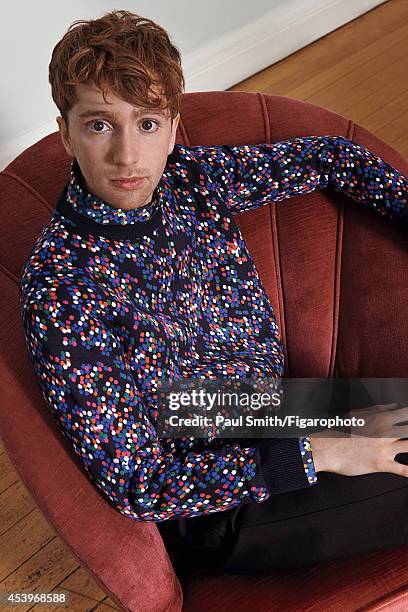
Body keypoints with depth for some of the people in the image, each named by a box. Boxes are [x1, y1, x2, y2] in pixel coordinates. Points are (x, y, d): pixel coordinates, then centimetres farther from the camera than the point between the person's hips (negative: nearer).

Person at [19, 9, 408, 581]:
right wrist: (318, 453, -24)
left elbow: (328, 157, 9)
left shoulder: (194, 175, -8)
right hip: (212, 511, -5)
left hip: (277, 406, 6)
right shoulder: (58, 285, -24)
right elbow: (133, 484, -24)